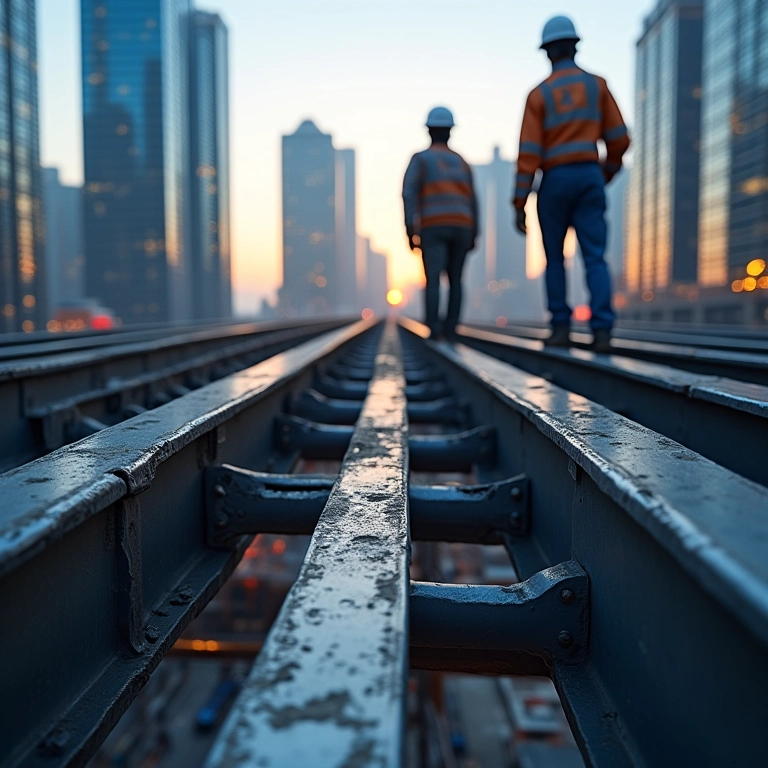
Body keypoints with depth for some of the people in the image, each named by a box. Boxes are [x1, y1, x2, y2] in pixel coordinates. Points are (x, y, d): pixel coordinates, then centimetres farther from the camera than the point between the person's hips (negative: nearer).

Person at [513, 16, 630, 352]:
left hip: (554, 182, -1)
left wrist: (519, 205, -8)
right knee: (595, 258, -2)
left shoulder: (538, 94, 0)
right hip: (589, 178, 2)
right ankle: (602, 331, -16)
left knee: (555, 258, 12)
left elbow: (528, 153, -8)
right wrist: (607, 175, 24)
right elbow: (618, 139, 6)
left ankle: (561, 327, 7)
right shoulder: (597, 84, 8)